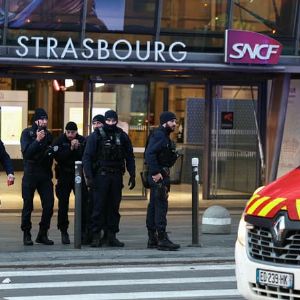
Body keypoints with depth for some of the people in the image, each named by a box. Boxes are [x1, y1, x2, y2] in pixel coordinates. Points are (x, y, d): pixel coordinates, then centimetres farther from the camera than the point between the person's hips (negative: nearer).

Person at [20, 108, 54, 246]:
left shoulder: (48, 134, 12)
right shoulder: (27, 133, -2)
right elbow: (26, 152, -14)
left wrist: (51, 151, 5)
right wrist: (37, 140, -21)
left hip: (45, 175, 4)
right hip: (30, 175, -4)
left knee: (49, 205, -2)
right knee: (28, 206, -1)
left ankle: (43, 234, 9)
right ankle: (26, 235, 9)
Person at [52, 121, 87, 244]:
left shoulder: (83, 141, 0)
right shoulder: (59, 141, -2)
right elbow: (58, 157, -16)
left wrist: (77, 148, -21)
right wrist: (70, 148, -22)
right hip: (64, 176, -1)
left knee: (83, 203, -3)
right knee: (63, 204, 1)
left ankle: (84, 230, 5)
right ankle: (63, 232, 9)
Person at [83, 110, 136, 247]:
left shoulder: (122, 137, 9)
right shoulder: (96, 136, -2)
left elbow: (130, 158, 13)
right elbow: (87, 157, -5)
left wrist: (132, 176, 6)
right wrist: (89, 177, -13)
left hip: (116, 177, 3)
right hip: (100, 176, -3)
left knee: (114, 207, 6)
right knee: (98, 207, -4)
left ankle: (112, 236, 12)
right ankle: (96, 236, 1)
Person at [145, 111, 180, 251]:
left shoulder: (164, 136, 19)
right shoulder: (158, 136, -13)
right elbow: (149, 154, -24)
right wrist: (156, 172, -26)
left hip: (162, 175, 11)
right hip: (158, 176, -11)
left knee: (153, 207, 12)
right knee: (161, 206, -12)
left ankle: (152, 239, 16)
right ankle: (162, 239, -14)